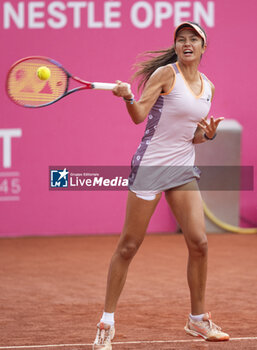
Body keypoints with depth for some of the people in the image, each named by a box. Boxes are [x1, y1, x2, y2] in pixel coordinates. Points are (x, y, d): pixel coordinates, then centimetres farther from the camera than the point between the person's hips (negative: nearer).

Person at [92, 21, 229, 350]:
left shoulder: (208, 87, 11)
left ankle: (197, 319, 14)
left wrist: (207, 134, -3)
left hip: (183, 168, 6)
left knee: (198, 243, -1)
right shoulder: (166, 73, -8)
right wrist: (127, 97, -34)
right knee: (128, 246, -2)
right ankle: (107, 323, 6)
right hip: (150, 165, -5)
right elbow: (139, 114, -15)